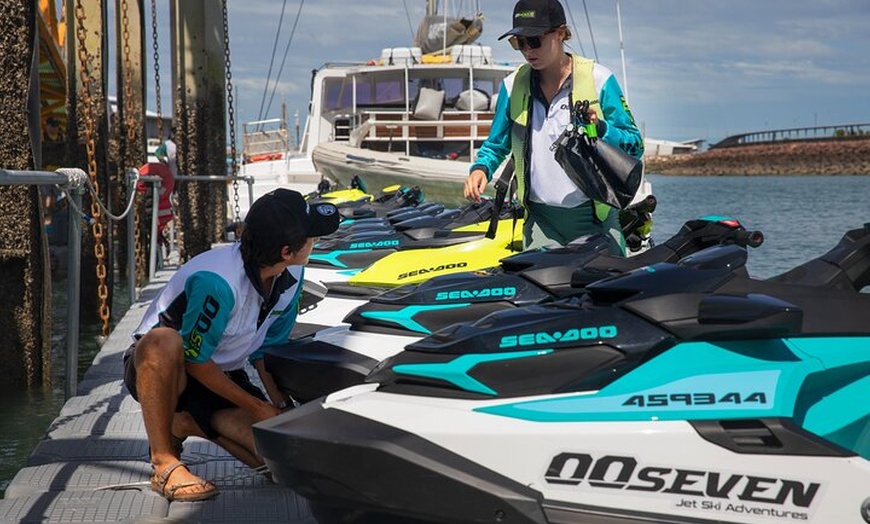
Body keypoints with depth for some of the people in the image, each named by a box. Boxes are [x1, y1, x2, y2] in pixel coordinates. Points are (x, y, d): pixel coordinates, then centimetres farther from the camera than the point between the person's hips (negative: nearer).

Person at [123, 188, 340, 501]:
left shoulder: (291, 275, -10)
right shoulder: (218, 282, -33)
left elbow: (267, 347, 1)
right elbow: (194, 359, -24)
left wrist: (282, 406, -12)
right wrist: (257, 408, -19)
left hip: (221, 375, 6)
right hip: (161, 366, -6)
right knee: (163, 341, -43)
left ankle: (183, 424, 7)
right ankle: (163, 462, -26)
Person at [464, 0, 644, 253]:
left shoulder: (598, 78, -5)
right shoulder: (512, 85, 5)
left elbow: (635, 146, -4)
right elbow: (495, 145, 15)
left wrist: (600, 128, -22)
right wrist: (481, 168, -7)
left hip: (595, 217, -2)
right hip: (540, 221, 2)